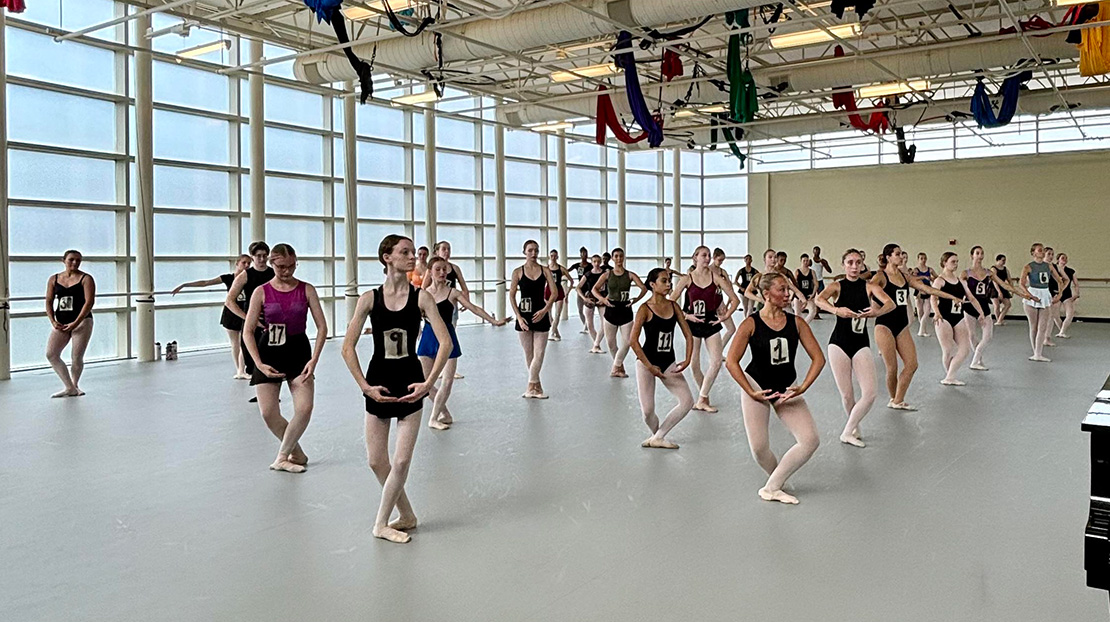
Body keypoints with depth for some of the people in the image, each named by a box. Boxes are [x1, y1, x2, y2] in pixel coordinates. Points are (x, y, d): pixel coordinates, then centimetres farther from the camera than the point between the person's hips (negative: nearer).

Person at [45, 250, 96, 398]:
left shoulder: (86, 279, -3)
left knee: (76, 357, -4)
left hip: (82, 321, -4)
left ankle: (74, 386, 19)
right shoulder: (53, 279, 10)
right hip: (61, 323, 4)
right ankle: (69, 387, -1)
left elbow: (89, 302, -10)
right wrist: (53, 321, -4)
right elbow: (49, 302, 10)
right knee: (51, 354, -8)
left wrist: (76, 323, -16)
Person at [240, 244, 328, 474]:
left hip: (298, 352, 0)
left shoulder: (306, 290, -2)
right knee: (268, 413, -3)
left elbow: (322, 327, -2)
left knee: (305, 408, -12)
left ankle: (282, 456, 7)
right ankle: (296, 453, 19)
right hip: (269, 353, 0)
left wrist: (313, 360, -12)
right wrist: (259, 364, -13)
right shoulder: (261, 292, -3)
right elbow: (248, 331, -3)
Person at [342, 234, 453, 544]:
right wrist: (365, 386, -8)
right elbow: (348, 347, -3)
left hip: (410, 382, -1)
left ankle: (381, 523, 16)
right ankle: (407, 515, 27)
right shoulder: (370, 298, -4)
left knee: (402, 461, -3)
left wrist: (428, 382, -15)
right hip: (379, 382, 1)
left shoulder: (421, 297, -5)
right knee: (376, 461, 6)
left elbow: (445, 342, -10)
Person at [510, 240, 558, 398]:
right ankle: (536, 386, 20)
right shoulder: (518, 272, 1)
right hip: (524, 315, 0)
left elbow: (554, 293, -2)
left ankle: (531, 388, 5)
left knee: (539, 354, -5)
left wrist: (545, 310, -15)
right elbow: (512, 296, -1)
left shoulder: (545, 271, 4)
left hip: (541, 315, 0)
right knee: (529, 354, 7)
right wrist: (518, 317, -9)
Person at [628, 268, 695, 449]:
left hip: (668, 362, 5)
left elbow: (688, 335, 6)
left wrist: (687, 360, -7)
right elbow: (633, 341, -15)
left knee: (687, 401, -5)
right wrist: (649, 366, -16)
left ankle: (658, 437, 6)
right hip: (647, 362, -5)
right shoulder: (645, 309, -10)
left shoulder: (673, 305, 4)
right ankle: (657, 435, 29)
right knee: (647, 411, -4)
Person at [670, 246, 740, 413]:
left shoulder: (715, 277, -2)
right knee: (694, 364, 2)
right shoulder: (687, 278, -4)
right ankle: (704, 398, 21)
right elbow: (671, 302, -5)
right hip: (693, 324, -1)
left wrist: (724, 317, -4)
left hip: (711, 323, 1)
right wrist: (686, 316, -10)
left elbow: (735, 300, 1)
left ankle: (701, 399, 2)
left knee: (717, 361, -9)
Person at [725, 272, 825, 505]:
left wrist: (803, 388, -13)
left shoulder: (796, 322, -4)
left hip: (787, 388, 3)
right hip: (756, 385, -3)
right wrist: (751, 392, -15)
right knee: (759, 448, -4)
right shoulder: (751, 324, -12)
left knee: (810, 440, -10)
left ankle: (772, 487, 2)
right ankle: (778, 482, 29)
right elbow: (731, 361, -10)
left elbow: (818, 358, -2)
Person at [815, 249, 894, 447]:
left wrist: (878, 312, -37)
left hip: (861, 344, 1)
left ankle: (848, 432, 5)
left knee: (869, 394, -11)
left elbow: (891, 304, -14)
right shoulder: (838, 286, 0)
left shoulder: (869, 286, 3)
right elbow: (819, 299, -22)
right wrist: (836, 310, -43)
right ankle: (854, 429, 28)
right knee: (846, 395, 2)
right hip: (839, 343, -1)